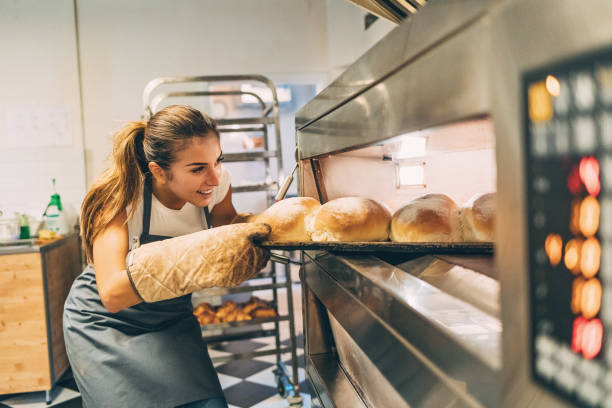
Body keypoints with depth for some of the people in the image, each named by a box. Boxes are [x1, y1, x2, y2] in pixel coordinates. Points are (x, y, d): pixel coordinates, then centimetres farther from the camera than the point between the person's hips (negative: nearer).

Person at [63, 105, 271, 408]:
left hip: (172, 319, 3)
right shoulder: (120, 197, -29)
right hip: (105, 323, -3)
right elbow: (112, 294, -40)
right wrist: (198, 255, -51)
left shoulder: (217, 184, -17)